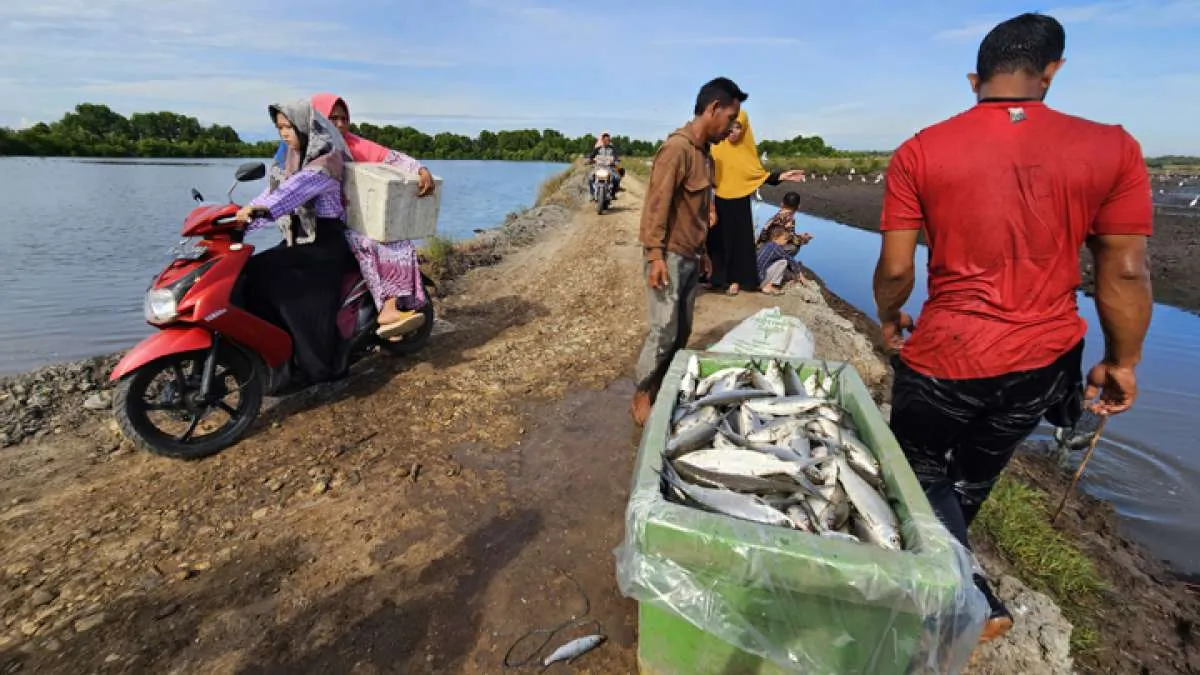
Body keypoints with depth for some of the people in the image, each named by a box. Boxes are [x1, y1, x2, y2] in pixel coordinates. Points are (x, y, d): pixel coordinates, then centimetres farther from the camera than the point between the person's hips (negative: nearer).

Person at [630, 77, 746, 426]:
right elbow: (656, 204, -19)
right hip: (669, 256, -9)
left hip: (690, 256, 9)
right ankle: (641, 397, 9)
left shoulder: (703, 151, 14)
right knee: (664, 332, -6)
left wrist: (701, 250, 21)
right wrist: (655, 256, -23)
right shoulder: (677, 147, -14)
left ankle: (662, 389, 23)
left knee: (682, 332, 10)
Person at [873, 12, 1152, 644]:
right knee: (975, 474, 26)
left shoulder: (918, 152, -10)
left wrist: (888, 317, 11)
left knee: (921, 471, 20)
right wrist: (1122, 362, 12)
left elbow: (895, 269, -9)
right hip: (1044, 362, 4)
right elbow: (1126, 273, 0)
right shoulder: (1113, 149, -4)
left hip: (944, 357, -3)